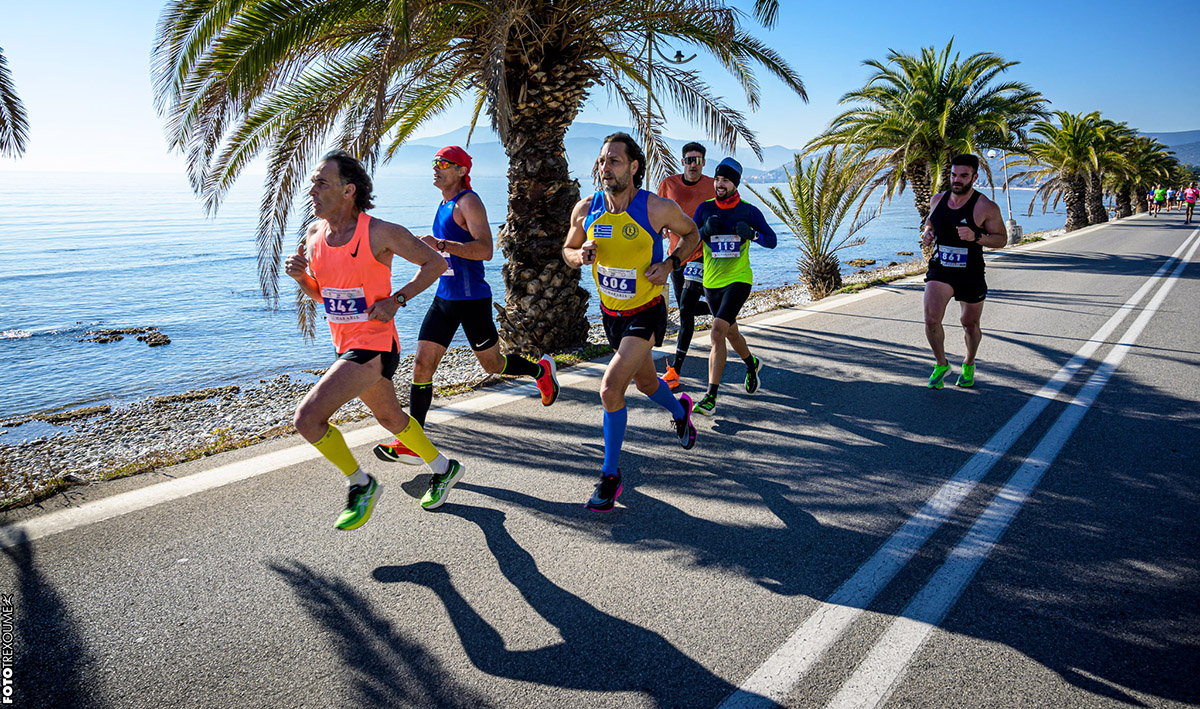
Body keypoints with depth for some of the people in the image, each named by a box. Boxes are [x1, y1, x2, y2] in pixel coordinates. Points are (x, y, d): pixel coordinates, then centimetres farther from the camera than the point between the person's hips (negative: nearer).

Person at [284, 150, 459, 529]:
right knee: (390, 417, 24)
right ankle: (444, 469, 45)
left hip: (374, 347, -8)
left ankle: (361, 484, 7)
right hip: (347, 345, 8)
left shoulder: (380, 232, -17)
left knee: (307, 418, -15)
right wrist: (300, 275, -5)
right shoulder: (313, 234, 3)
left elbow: (435, 263, -6)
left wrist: (396, 299, -15)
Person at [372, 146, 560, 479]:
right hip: (444, 299, 8)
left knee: (493, 366, 8)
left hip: (472, 300, -8)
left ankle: (541, 370, 37)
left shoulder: (468, 202, -12)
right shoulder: (444, 204, 15)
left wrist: (440, 244, -29)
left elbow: (485, 250, -25)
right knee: (422, 364, -2)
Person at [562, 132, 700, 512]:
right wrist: (581, 256, -16)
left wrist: (669, 264, -16)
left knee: (611, 389, -19)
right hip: (611, 313, 5)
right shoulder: (585, 210, -8)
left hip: (646, 313, -5)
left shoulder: (658, 208, -18)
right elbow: (568, 249, 8)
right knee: (646, 383, 25)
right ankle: (680, 409, 60)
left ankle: (610, 476, -2)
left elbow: (690, 233, 1)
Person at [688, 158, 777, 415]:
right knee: (731, 333, 20)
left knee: (717, 333, -20)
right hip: (712, 282, 4)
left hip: (738, 280, -4)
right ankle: (751, 364, 53)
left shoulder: (748, 211, -4)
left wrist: (752, 234, -23)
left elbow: (772, 240, -3)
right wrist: (705, 231, -20)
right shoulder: (705, 208, 2)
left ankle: (711, 397, -17)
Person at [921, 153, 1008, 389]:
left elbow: (1001, 239, -6)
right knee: (931, 320, -16)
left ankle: (969, 364, 42)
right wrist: (927, 233, -2)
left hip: (971, 274, -2)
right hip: (940, 270, 2)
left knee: (970, 325, 12)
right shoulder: (937, 200, 3)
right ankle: (941, 364, 9)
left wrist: (975, 236, -25)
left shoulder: (986, 207, -11)